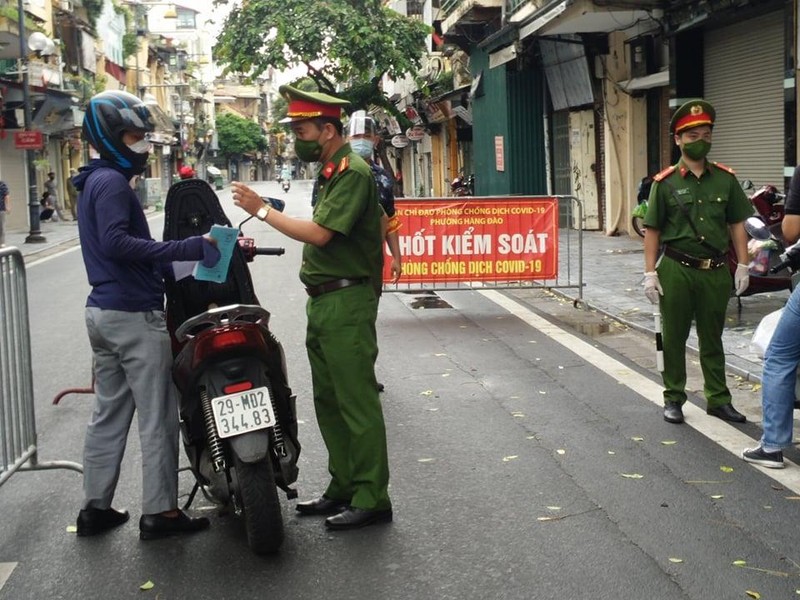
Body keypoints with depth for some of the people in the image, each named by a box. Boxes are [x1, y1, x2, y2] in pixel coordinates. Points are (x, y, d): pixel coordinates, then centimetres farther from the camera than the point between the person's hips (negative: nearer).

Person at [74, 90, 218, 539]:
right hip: (135, 315, -10)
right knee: (158, 417, -2)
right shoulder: (112, 182, -14)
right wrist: (187, 249, -30)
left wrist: (187, 250, 15)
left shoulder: (97, 182, 17)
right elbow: (116, 242, -28)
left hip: (104, 311, 10)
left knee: (109, 413, 15)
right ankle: (160, 512, 4)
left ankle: (96, 507, 21)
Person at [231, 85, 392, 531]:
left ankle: (372, 499, 0)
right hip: (324, 302, 11)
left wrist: (263, 210, -14)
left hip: (346, 302, -11)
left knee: (357, 401, -7)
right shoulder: (330, 172, 17)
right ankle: (343, 489, 25)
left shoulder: (353, 172, -14)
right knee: (329, 402, 15)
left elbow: (319, 234, -22)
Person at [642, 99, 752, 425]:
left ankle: (718, 399, 23)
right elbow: (652, 231, -2)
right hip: (677, 271, -2)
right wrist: (650, 273, -6)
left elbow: (737, 224, 8)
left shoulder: (725, 179, 4)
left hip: (715, 271, 2)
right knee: (674, 338, 8)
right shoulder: (665, 183, -3)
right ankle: (673, 399, 20)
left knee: (712, 338, 13)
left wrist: (742, 265, 2)